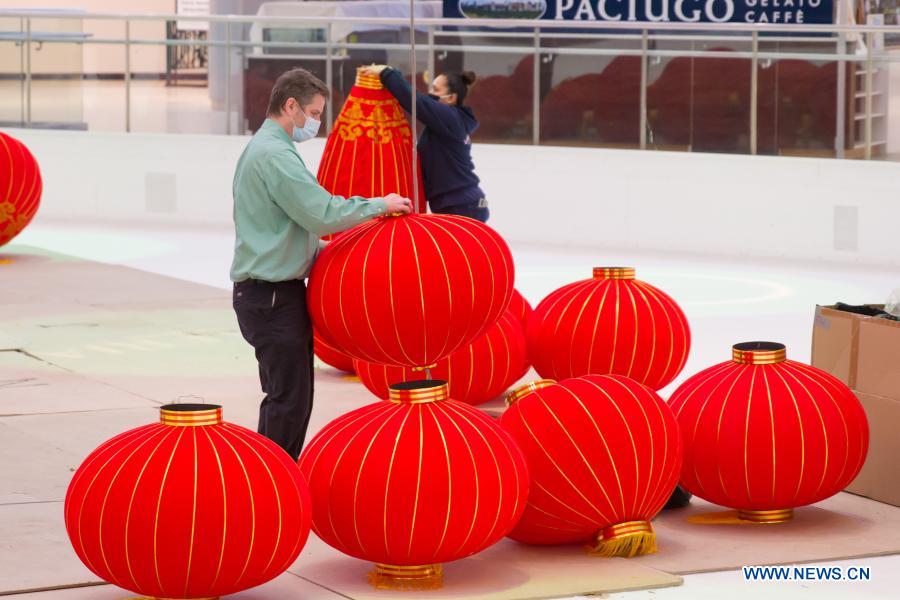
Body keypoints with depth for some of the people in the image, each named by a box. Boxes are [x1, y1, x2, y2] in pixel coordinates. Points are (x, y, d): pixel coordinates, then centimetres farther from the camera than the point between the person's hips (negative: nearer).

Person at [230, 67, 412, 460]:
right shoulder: (276, 156, -17)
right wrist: (380, 205, -12)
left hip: (265, 291, 11)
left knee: (286, 398, 15)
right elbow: (323, 213, -23)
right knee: (289, 401, -8)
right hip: (274, 297, -11)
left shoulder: (259, 149, 18)